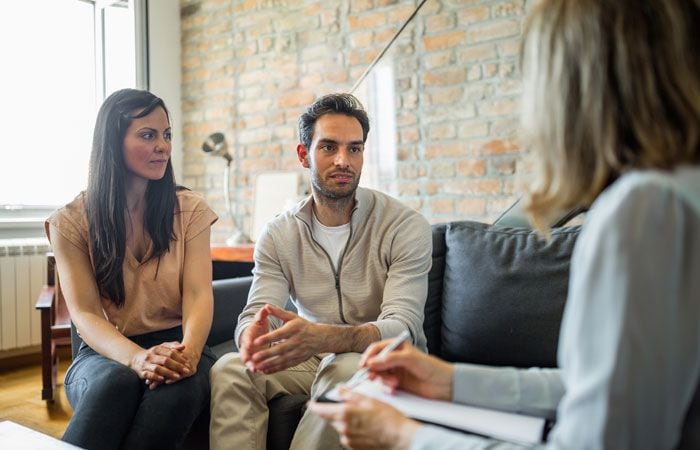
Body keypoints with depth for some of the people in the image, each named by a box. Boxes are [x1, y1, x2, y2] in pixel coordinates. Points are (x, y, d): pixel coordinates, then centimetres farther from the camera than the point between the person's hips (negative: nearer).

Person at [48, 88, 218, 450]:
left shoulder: (189, 210, 5)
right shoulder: (71, 222, 1)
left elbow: (198, 293, -6)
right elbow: (84, 314, -8)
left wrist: (189, 350, -28)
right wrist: (137, 358, -29)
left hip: (175, 347, 1)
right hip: (106, 352, -1)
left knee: (178, 387, -35)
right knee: (115, 381, -37)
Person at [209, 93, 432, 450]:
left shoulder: (406, 226, -12)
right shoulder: (278, 234, 0)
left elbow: (402, 327, -23)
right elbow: (255, 314, -8)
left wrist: (323, 338, -43)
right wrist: (253, 334, -36)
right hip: (314, 358, 3)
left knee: (344, 369, -36)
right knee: (230, 369, -23)